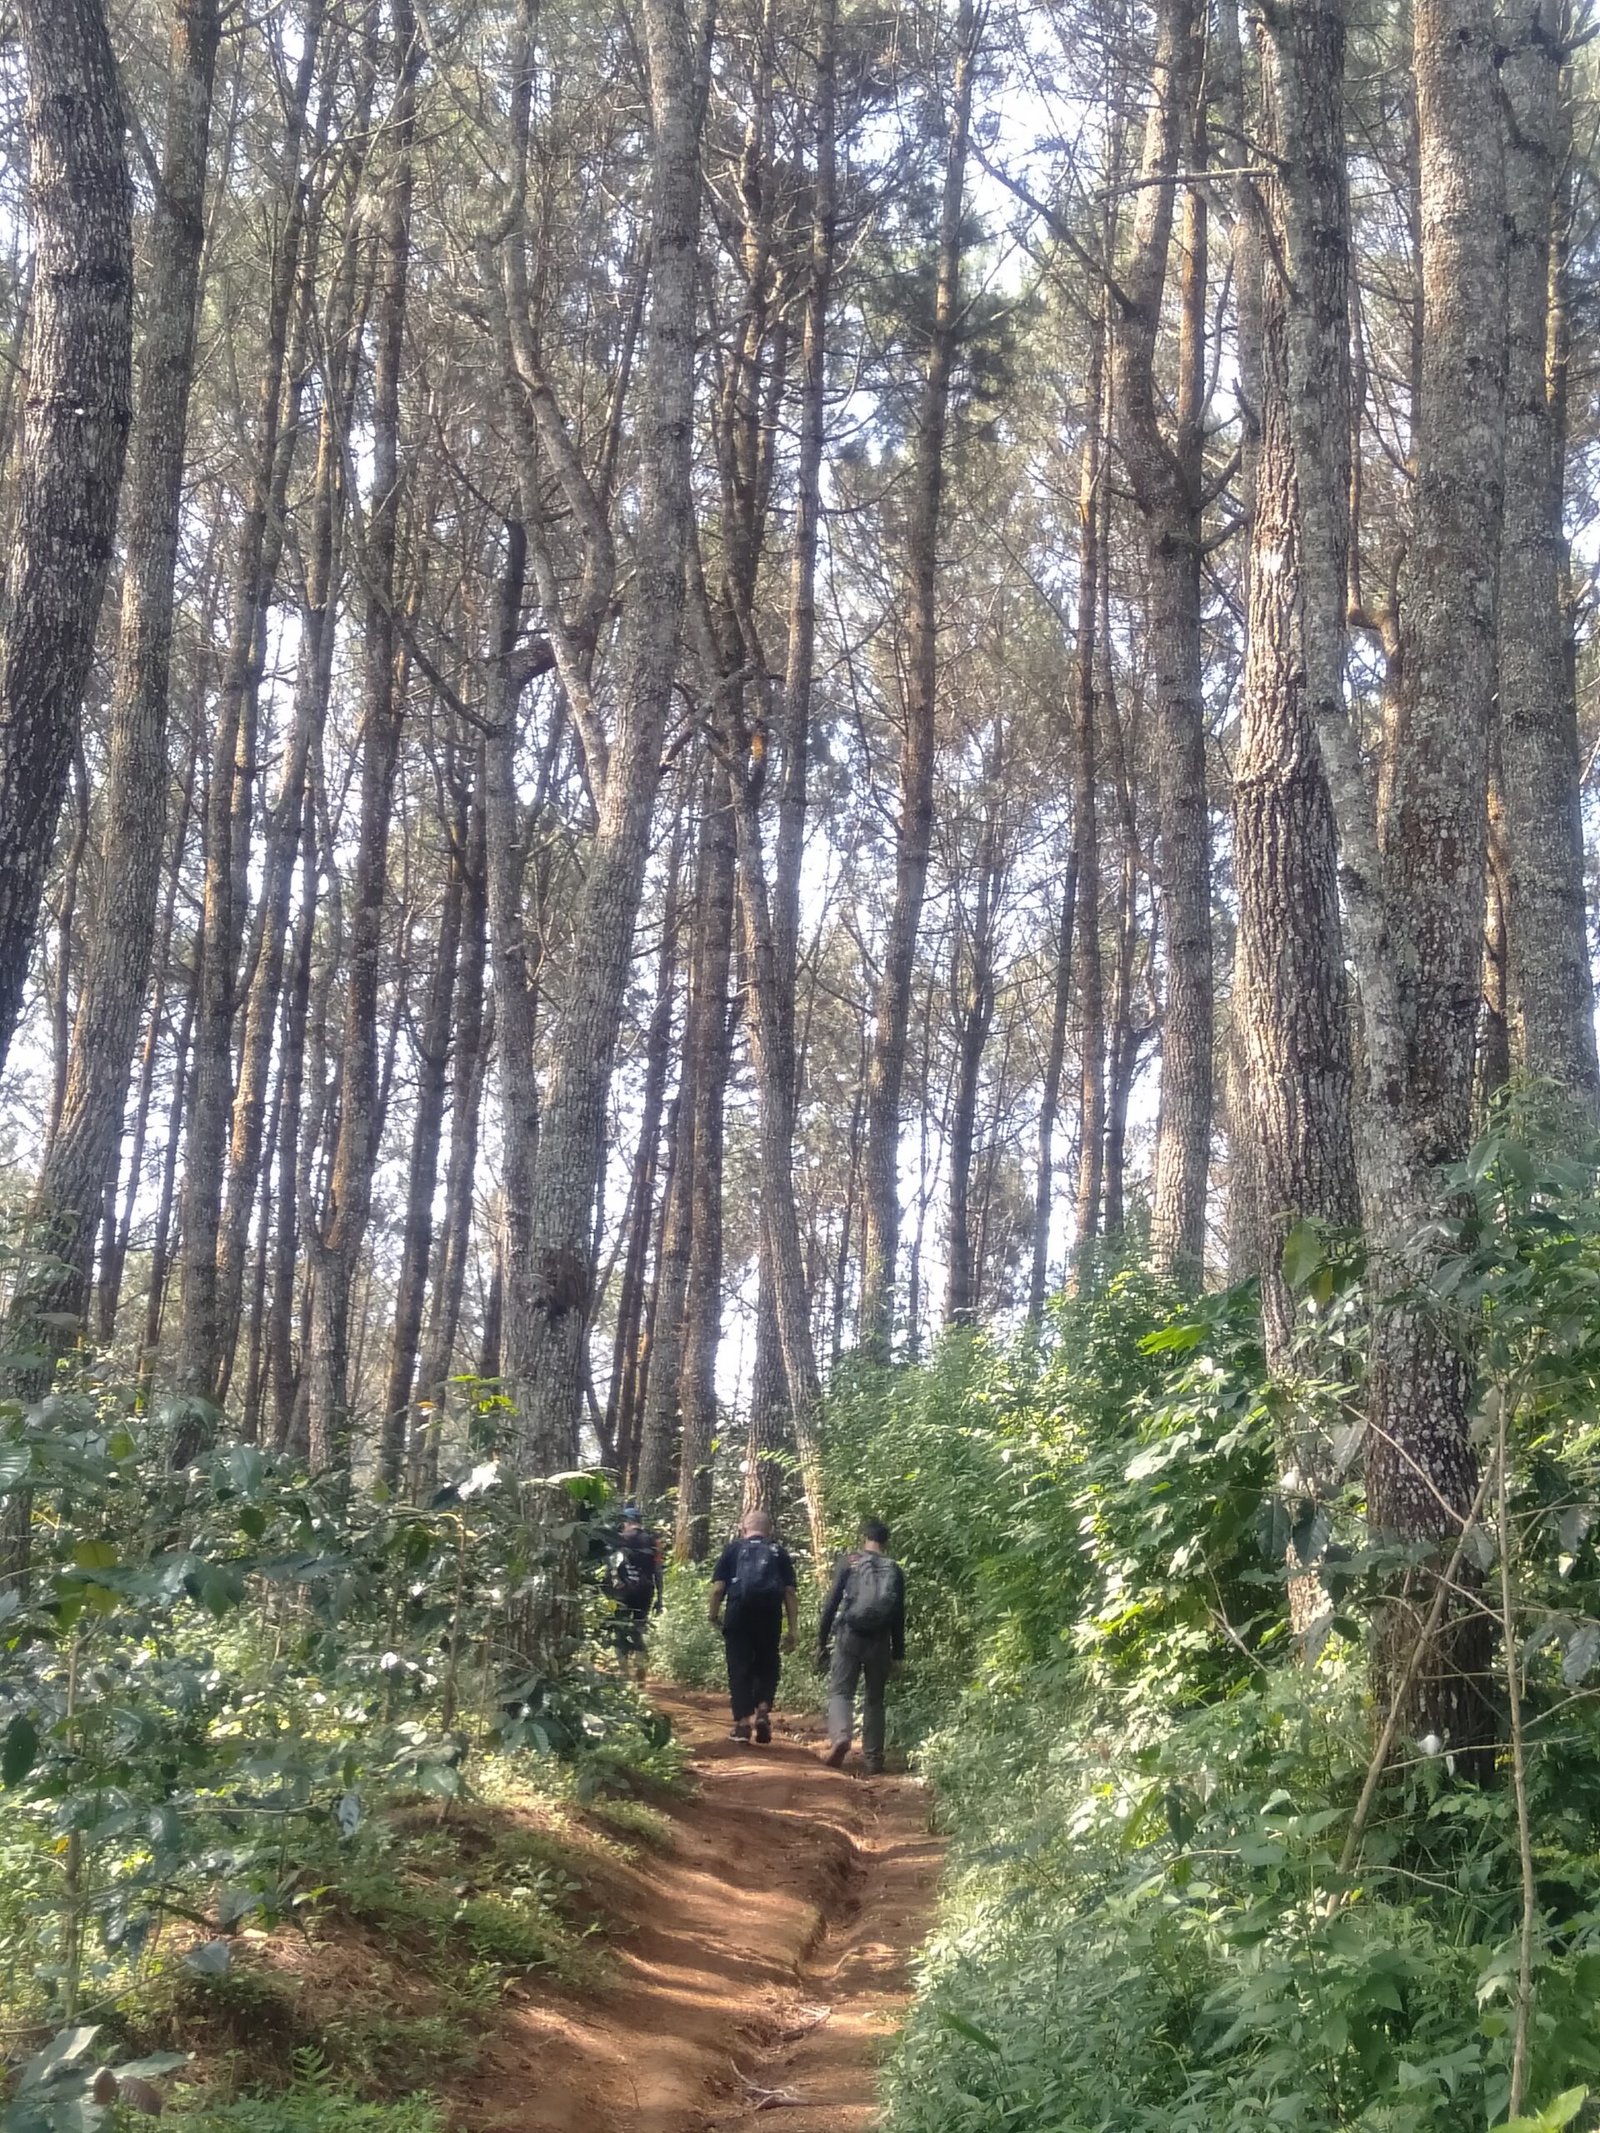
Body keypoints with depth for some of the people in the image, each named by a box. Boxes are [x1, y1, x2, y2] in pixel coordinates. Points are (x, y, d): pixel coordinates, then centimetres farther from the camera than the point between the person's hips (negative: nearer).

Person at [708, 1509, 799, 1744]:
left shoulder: (733, 1549, 10)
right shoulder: (779, 1552, 14)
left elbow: (718, 1587, 0)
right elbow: (791, 1592, 6)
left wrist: (714, 1615, 12)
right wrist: (793, 1629, 6)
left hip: (739, 1615, -1)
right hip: (770, 1617, 1)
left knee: (739, 1669, 5)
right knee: (767, 1667, 16)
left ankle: (742, 1723, 3)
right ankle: (763, 1710, -3)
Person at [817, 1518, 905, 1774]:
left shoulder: (849, 1561, 2)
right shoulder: (894, 1569, 7)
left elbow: (832, 1602, -1)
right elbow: (899, 1616, 7)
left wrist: (821, 1641, 4)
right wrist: (898, 1654, 13)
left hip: (850, 1635, -2)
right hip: (880, 1641, 2)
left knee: (840, 1691, 1)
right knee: (874, 1699, 11)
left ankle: (840, 1737, -25)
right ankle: (872, 1758, 8)